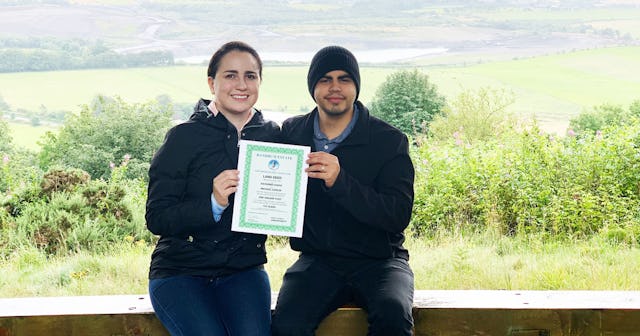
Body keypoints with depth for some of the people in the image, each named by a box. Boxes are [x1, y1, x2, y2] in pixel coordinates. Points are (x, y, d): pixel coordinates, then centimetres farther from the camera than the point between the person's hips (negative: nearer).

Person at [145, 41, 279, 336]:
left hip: (243, 269, 3)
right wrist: (213, 203, -23)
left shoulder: (272, 135, 5)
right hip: (180, 270, -2)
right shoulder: (184, 137, -5)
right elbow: (156, 218, -10)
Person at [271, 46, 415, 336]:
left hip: (379, 260, -1)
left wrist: (340, 182, -28)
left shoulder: (390, 141, -4)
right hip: (317, 259, 2)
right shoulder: (290, 133, 6)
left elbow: (399, 216, -15)